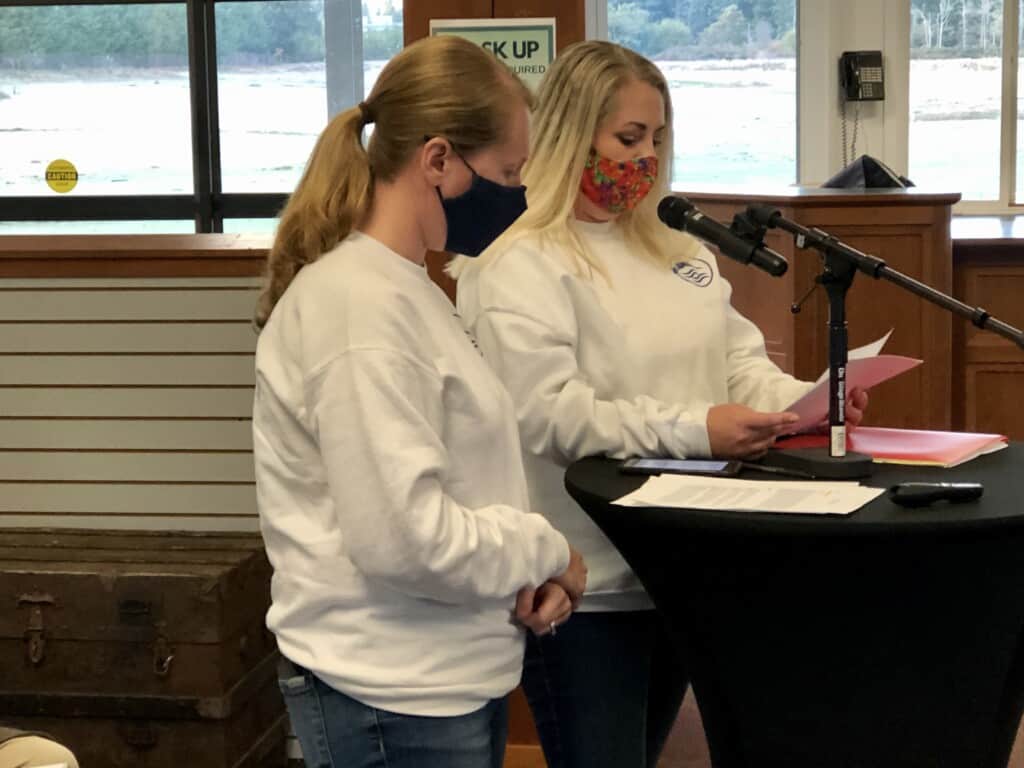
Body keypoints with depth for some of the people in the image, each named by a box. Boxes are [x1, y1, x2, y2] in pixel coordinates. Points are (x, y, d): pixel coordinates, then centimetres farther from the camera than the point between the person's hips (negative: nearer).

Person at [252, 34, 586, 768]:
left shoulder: (402, 289, 10)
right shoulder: (359, 305, -20)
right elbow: (404, 535, -26)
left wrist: (530, 566, 0)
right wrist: (545, 552, -10)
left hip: (452, 679, 9)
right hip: (395, 702, -9)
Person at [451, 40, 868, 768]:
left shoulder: (678, 248, 13)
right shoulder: (521, 266, -11)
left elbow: (739, 360, 13)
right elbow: (549, 416, -22)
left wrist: (803, 401, -9)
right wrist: (693, 431, -28)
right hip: (587, 588, -7)